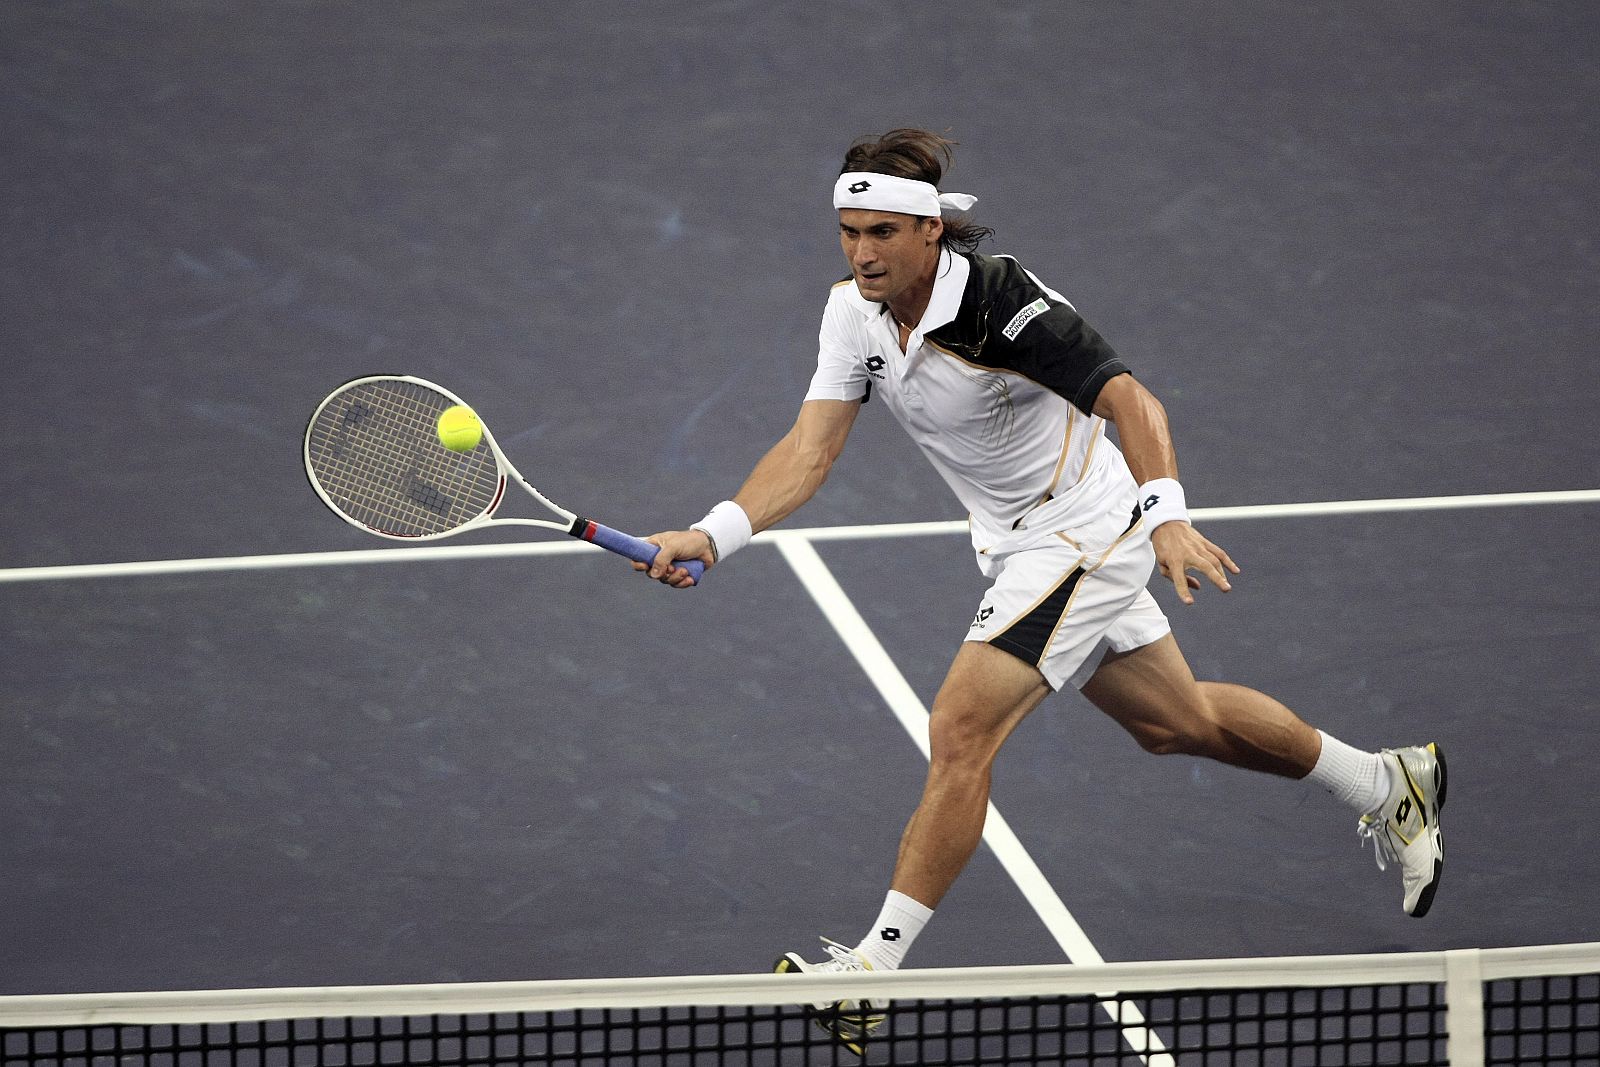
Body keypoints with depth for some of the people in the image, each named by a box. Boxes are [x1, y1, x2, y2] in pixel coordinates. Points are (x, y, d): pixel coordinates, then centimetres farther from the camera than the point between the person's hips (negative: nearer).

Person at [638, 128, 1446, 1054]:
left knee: (961, 734, -18)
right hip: (1021, 546, 9)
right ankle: (1390, 785, 45)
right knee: (1177, 720, 24)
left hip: (1087, 536, -9)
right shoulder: (855, 312, -7)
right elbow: (809, 453, -10)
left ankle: (875, 968, -16)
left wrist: (1167, 516, -47)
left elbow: (1131, 402, -32)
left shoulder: (1002, 301, -28)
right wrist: (714, 535, -25)